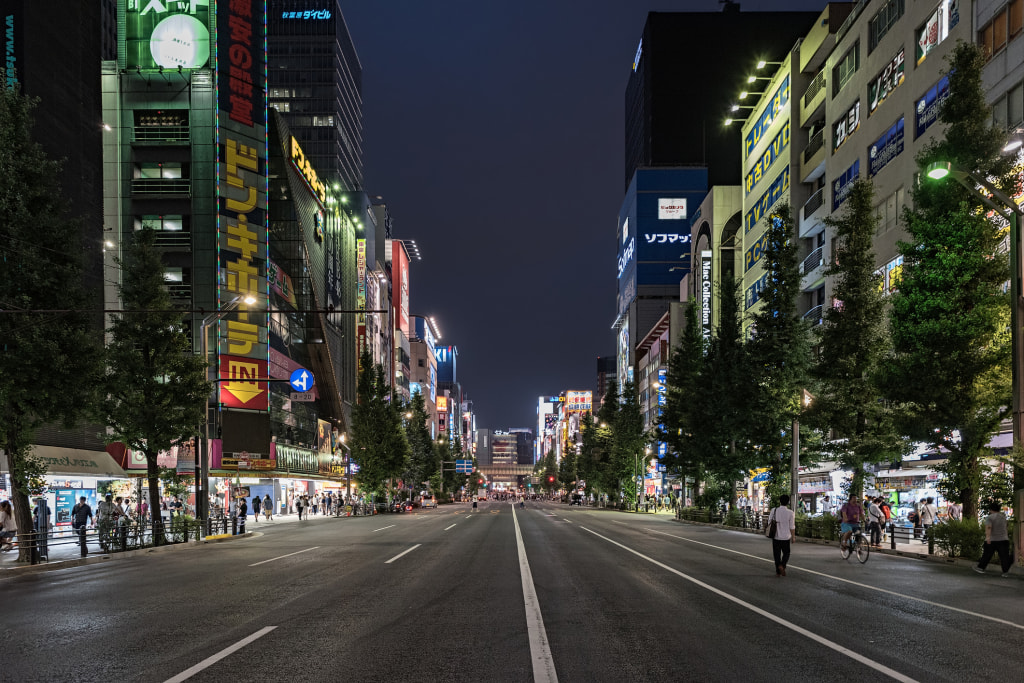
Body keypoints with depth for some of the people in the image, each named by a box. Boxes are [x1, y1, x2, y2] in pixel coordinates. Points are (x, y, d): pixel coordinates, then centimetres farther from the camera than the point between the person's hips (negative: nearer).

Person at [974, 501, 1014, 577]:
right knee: (1004, 556, -1)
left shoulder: (989, 518, -9)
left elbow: (988, 527, -24)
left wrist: (988, 537, -34)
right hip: (1003, 539, 3)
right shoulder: (1003, 516, 6)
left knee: (986, 555, 10)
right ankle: (1005, 572, -9)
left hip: (992, 540, -3)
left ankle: (980, 568, 19)